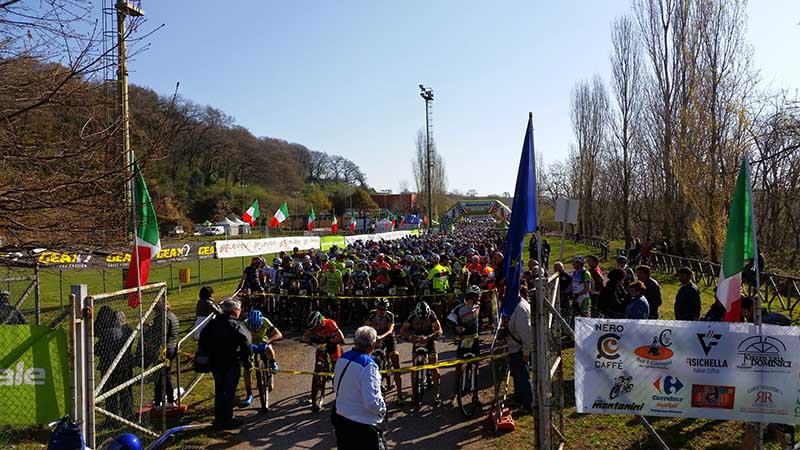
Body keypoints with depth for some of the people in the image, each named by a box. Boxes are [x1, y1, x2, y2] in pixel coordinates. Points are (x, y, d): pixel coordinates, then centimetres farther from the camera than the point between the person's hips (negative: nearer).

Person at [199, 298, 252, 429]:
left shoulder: (213, 323, 5)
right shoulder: (236, 325, -15)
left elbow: (202, 341, 11)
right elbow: (247, 343, -24)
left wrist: (209, 354, 18)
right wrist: (246, 360, -12)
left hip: (214, 363, 6)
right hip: (231, 364, -6)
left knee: (219, 391, 17)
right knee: (230, 392, 5)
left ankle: (218, 419, 22)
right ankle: (227, 419, 11)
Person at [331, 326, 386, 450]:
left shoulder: (342, 358, -2)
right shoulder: (368, 365, -25)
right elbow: (372, 402, -28)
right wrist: (382, 409, -8)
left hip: (339, 417, 7)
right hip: (362, 425, -7)